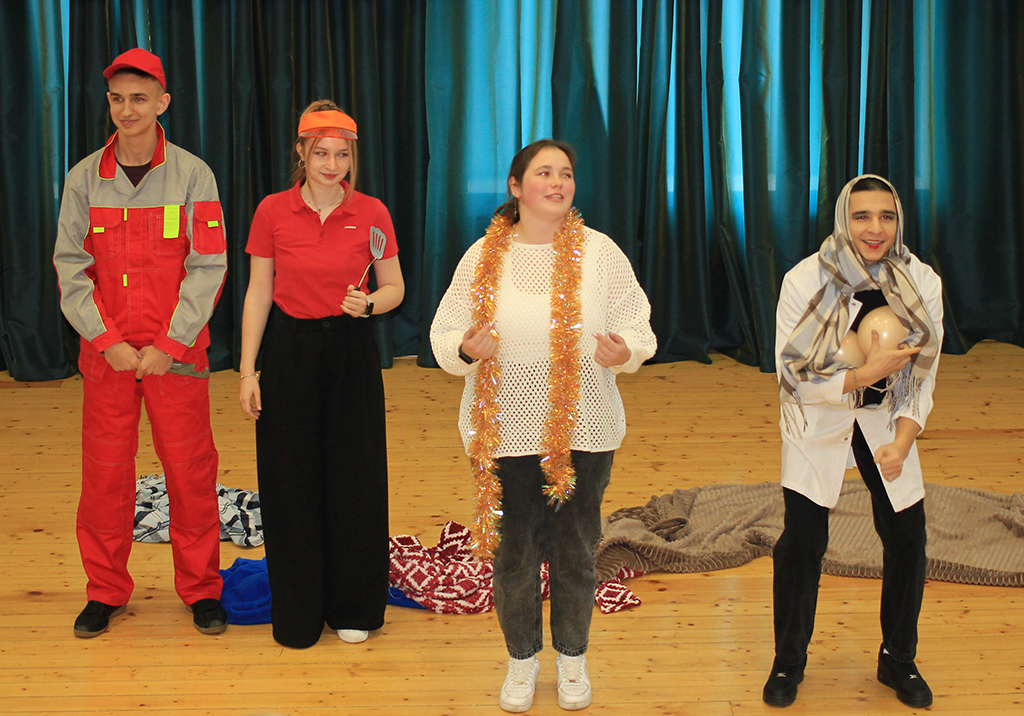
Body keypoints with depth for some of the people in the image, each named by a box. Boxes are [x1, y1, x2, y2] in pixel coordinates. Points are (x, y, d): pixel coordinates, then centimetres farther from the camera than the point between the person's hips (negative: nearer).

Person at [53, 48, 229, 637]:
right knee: (105, 471, 6)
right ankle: (106, 592, 21)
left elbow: (208, 267, -5)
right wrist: (108, 340, -8)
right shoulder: (85, 178, 4)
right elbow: (71, 267, 2)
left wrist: (169, 345, -11)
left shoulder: (192, 175, -2)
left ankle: (201, 589, 17)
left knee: (191, 468, 2)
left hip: (177, 351, -2)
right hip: (107, 351, 2)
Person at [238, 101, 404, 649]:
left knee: (355, 479, 5)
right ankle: (298, 613, 19)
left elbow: (395, 287, 7)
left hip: (350, 353, 0)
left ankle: (353, 608, 22)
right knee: (291, 482, 4)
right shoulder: (273, 212, -3)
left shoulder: (371, 214, -2)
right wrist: (248, 370, -2)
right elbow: (258, 293, 2)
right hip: (290, 352, 0)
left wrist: (369, 303, -16)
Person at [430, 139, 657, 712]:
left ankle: (573, 656, 33)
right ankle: (522, 658, 31)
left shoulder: (600, 252, 0)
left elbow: (638, 327, 0)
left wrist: (623, 350, -22)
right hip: (505, 431, 0)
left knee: (576, 551, 10)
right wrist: (467, 348, -19)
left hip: (583, 431, 0)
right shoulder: (484, 257, 1)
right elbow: (444, 335, 3)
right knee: (513, 552, 9)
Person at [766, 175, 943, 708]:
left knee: (907, 538, 3)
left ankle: (898, 660, 24)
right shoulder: (805, 282, -18)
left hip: (887, 420, 3)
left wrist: (901, 443, -17)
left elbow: (921, 377, -4)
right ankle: (788, 663, 16)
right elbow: (793, 374, -16)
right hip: (817, 423, -3)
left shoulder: (922, 284, -10)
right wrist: (866, 374, -26)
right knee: (802, 542, -5)